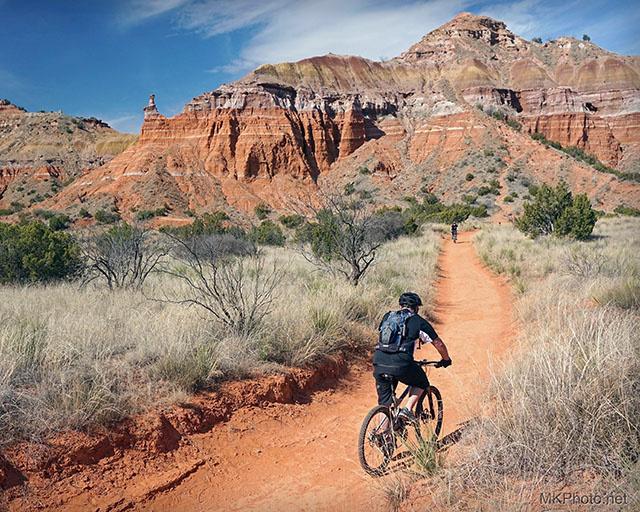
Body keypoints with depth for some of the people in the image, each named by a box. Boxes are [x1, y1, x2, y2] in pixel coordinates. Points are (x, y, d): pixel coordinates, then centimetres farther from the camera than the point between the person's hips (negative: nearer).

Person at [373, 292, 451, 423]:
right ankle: (407, 409, 9)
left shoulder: (387, 316, 21)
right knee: (421, 383, 25)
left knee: (384, 404, 18)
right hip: (401, 365, -4)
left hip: (379, 363, 4)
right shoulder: (419, 321, 10)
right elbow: (438, 344, 18)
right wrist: (446, 360, 36)